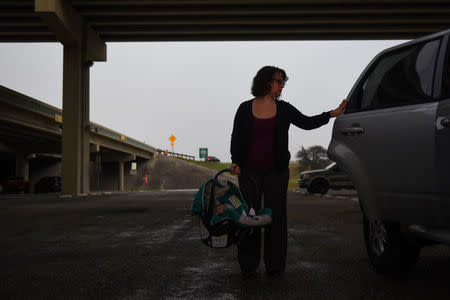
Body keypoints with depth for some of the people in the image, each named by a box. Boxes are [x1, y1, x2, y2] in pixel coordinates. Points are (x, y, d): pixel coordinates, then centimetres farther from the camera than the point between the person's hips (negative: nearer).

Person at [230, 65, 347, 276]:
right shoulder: (245, 109, 4)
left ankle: (275, 266, 11)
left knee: (276, 216, 1)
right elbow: (236, 137, 5)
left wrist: (333, 114, -2)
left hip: (276, 171, 1)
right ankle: (248, 265, 13)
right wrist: (235, 161, -7)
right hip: (249, 171, -1)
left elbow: (307, 122, 6)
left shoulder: (284, 109, 9)